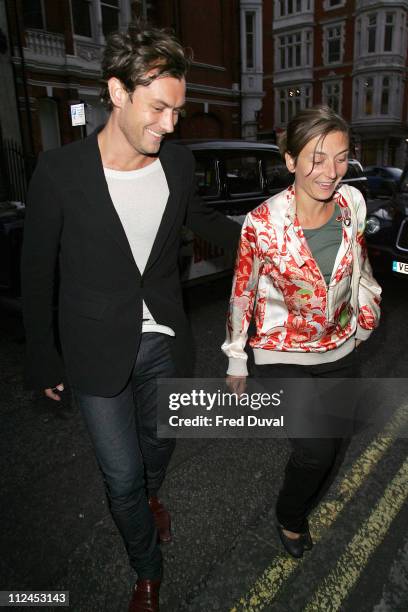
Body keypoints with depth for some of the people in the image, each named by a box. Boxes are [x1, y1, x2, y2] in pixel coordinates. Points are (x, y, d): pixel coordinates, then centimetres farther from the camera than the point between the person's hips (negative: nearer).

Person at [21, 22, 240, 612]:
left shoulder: (178, 162, -6)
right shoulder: (60, 170, -17)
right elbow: (37, 270, -7)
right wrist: (43, 360, -2)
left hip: (164, 342, 4)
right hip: (99, 353, -3)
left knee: (158, 442, 25)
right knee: (122, 475, 10)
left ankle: (149, 496, 62)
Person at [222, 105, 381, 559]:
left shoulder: (352, 202, -8)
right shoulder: (263, 223, -21)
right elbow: (242, 294, -10)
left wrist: (365, 316, 18)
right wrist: (236, 360, -2)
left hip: (340, 350, 5)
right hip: (283, 355, -5)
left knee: (333, 449, 17)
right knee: (316, 451, -14)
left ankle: (301, 511, 50)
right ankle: (288, 518, 23)